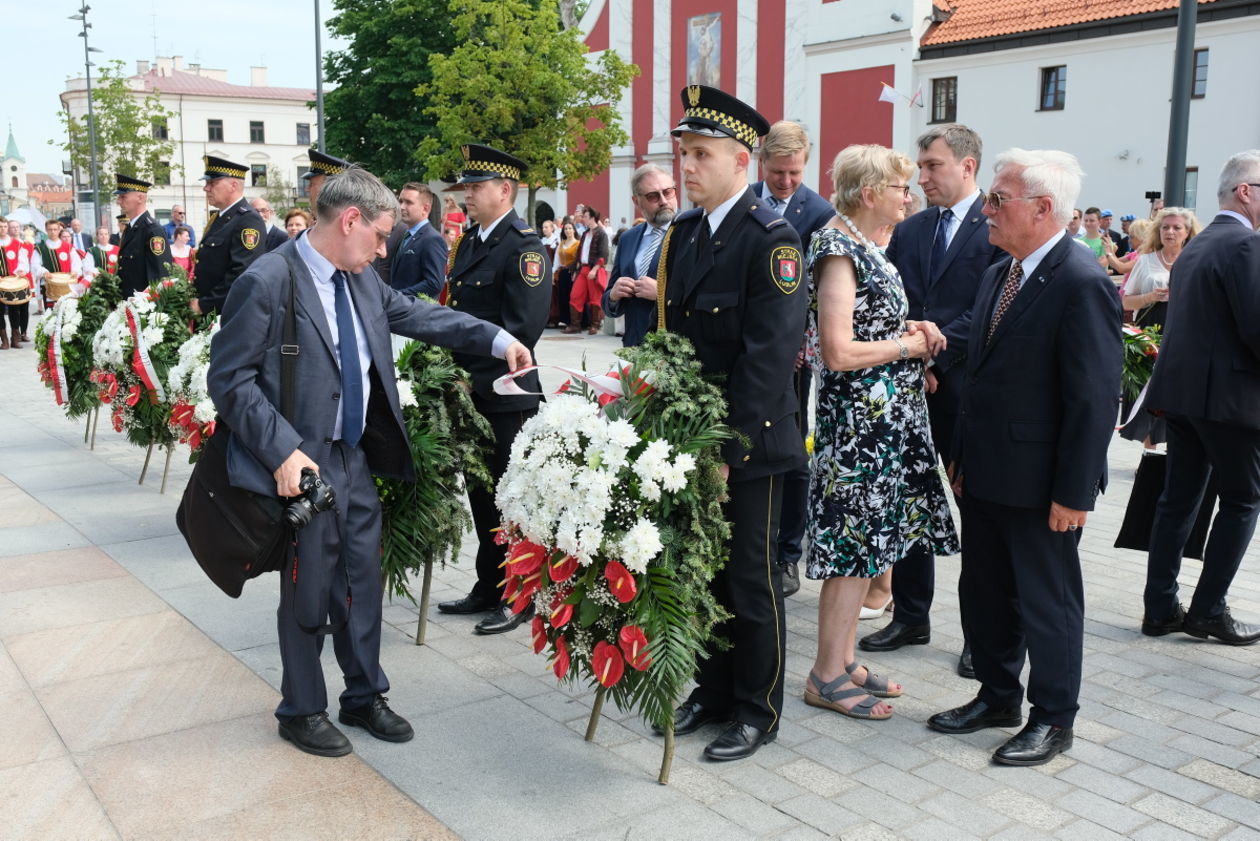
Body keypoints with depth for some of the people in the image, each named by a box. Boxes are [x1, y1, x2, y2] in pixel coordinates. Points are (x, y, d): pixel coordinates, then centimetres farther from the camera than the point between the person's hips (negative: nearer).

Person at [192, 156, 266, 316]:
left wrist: (205, 304, -19)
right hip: (206, 315, 9)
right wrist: (196, 300, 7)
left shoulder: (248, 220, -14)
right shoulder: (217, 218, 16)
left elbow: (242, 272, -23)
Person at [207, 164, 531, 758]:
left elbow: (414, 314, 17)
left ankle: (364, 697, 34)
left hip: (357, 458, 7)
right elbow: (229, 379, -16)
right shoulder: (267, 282, -17)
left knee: (362, 582, 16)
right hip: (304, 464, -7)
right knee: (308, 592, 8)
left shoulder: (361, 279, 4)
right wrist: (282, 452, -22)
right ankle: (301, 710, 29)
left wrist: (497, 340, 9)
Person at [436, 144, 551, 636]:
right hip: (470, 393, 8)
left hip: (505, 397, -8)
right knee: (480, 492, 16)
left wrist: (479, 379, -18)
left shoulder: (524, 246, -13)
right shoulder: (468, 242, 14)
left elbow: (523, 328, -20)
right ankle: (489, 588, 30)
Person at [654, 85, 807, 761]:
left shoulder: (771, 237, -14)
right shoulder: (682, 232, 9)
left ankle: (757, 712, 24)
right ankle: (713, 691, 34)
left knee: (750, 580, 7)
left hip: (748, 445, -7)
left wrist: (731, 446, -21)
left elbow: (768, 356, -20)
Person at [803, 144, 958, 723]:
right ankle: (827, 676, 11)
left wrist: (911, 328, 5)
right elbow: (838, 353, -23)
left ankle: (844, 659, 26)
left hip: (886, 420, 10)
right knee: (852, 544, -1)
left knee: (867, 543, 14)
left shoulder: (865, 247, 13)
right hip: (858, 420, -10)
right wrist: (907, 344, -10)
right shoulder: (839, 251, -16)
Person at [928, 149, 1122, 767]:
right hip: (984, 475, 8)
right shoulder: (998, 275, 9)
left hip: (1040, 483, -8)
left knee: (1047, 600, 8)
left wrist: (1073, 492, -19)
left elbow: (1096, 398, -19)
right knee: (983, 593, 18)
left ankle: (1052, 720, 26)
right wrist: (961, 459, 12)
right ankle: (997, 696, 37)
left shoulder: (1084, 285, -18)